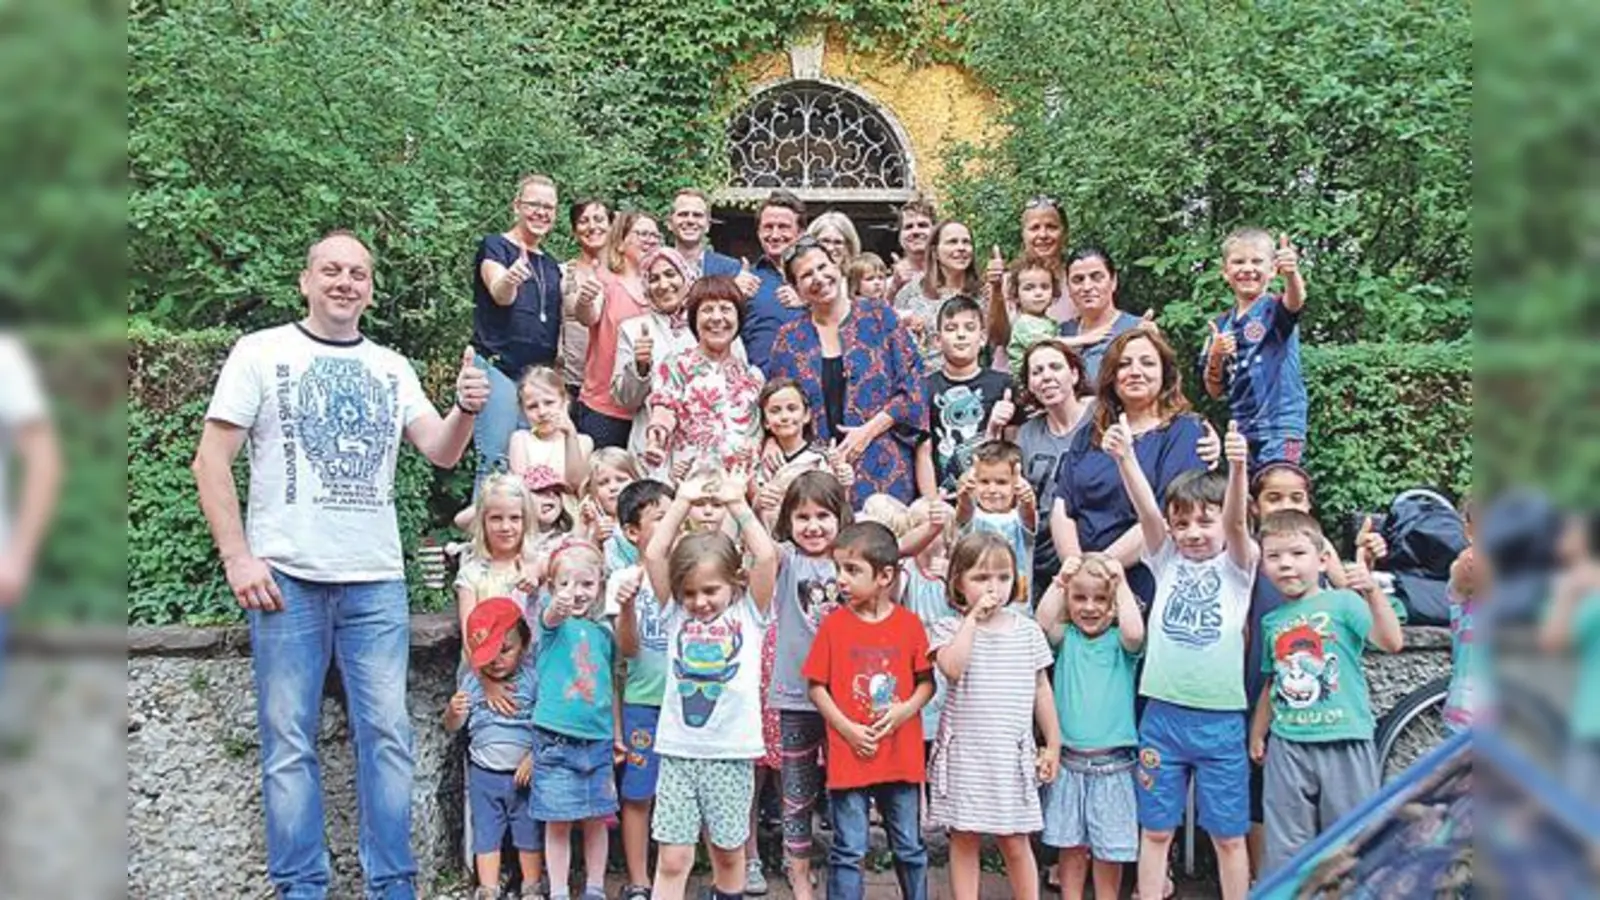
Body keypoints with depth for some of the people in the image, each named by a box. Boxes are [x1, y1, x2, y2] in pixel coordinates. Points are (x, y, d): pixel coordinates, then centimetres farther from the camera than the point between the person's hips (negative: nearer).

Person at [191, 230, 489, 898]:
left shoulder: (391, 368, 14)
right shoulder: (261, 353, 4)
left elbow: (441, 452, 4)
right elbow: (211, 461, 0)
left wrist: (467, 409, -18)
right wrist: (237, 558, -9)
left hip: (378, 580, 3)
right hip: (287, 578, -3)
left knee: (387, 736, 3)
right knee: (289, 743, 1)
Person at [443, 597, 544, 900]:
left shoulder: (533, 678, -11)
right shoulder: (472, 682, -3)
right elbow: (453, 727, 0)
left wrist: (534, 757, -18)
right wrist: (453, 711, -22)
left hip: (524, 772, -2)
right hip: (484, 773, 2)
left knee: (530, 833, 10)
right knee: (486, 833, 10)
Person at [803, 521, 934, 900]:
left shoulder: (910, 623, -2)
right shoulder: (834, 624, -4)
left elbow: (926, 681, 4)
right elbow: (817, 686, -1)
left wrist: (905, 710, -14)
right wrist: (847, 728, -11)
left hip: (902, 755, 1)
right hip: (848, 756, -1)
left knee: (910, 847, 14)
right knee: (848, 851, 4)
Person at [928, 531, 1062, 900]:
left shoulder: (1027, 630, 4)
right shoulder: (949, 628, -3)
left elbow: (1041, 690, 10)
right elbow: (952, 668, -24)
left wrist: (1053, 744, 10)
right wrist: (973, 618, -19)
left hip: (1012, 752, 1)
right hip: (964, 751, -1)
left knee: (1015, 842, 6)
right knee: (964, 839, 8)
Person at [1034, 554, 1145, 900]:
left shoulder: (1119, 641, 0)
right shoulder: (1065, 638, 3)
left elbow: (1135, 632, -23)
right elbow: (1043, 621, -17)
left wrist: (1121, 583, -16)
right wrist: (1060, 580, -14)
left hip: (1113, 763, -1)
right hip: (1068, 760, 1)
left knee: (1109, 848, 7)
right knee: (1070, 845, 9)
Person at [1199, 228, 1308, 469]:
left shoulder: (1274, 310, -4)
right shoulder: (1222, 325, 10)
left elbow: (1295, 300, -30)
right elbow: (1215, 392, 11)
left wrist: (1292, 272, -51)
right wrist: (1215, 357, -8)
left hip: (1279, 430, -6)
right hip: (1239, 431, 6)